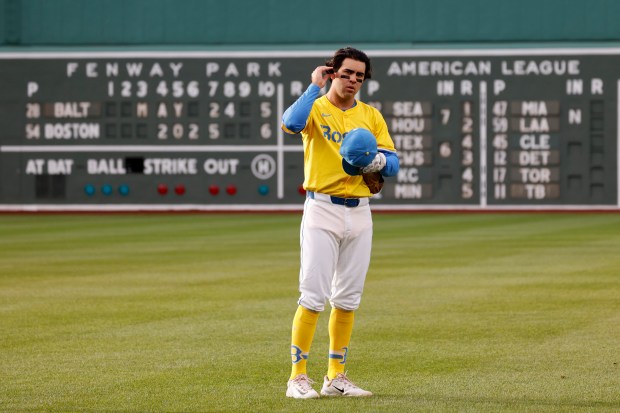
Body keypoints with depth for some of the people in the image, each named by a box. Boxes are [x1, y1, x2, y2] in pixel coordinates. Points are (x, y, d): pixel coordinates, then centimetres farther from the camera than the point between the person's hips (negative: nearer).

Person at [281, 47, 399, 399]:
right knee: (313, 296, -10)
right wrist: (316, 87, -16)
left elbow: (394, 164, 8)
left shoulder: (371, 116, 12)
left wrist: (378, 160, -15)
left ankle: (336, 376, 15)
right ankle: (298, 376, -7)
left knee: (348, 299, 8)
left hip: (359, 212, 5)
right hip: (322, 210, -5)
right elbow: (292, 122, -26)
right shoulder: (315, 108, -1)